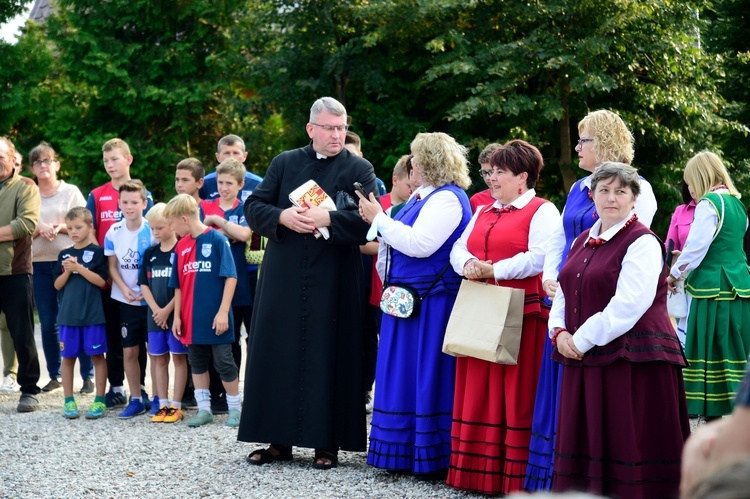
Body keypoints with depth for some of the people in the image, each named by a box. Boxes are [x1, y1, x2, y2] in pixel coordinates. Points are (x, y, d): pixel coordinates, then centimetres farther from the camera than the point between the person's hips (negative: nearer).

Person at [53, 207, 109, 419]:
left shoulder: (97, 252, -2)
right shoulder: (64, 254, 10)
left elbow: (101, 281, -9)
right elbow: (57, 285, 8)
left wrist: (79, 267, -16)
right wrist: (68, 270, -10)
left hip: (92, 314, -4)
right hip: (68, 314, 4)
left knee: (97, 355, 1)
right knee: (68, 356, 6)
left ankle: (100, 400, 7)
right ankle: (69, 401, 13)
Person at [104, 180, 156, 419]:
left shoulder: (153, 230, -9)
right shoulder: (114, 232, 0)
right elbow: (113, 266, 5)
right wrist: (124, 289, -9)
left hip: (151, 300, -3)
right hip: (127, 301, 3)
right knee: (129, 352, 6)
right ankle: (136, 399, 16)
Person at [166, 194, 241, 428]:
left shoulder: (217, 240, -11)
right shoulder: (181, 246, 7)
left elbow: (231, 277, -12)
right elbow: (178, 285, 12)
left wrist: (223, 311, -16)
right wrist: (177, 316, 8)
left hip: (214, 318, -6)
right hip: (192, 319, 6)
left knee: (224, 363, 2)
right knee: (197, 363, 12)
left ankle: (235, 408, 15)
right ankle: (204, 409, 21)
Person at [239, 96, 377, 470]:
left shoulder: (359, 170, 2)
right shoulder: (285, 163, 10)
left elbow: (369, 221, -10)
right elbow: (253, 207, 5)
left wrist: (327, 220, -22)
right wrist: (282, 217, -14)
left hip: (333, 282, -3)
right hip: (283, 279, 3)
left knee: (328, 355, 0)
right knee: (278, 353, 4)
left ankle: (327, 442, 7)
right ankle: (279, 439, 12)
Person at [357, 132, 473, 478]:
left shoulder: (448, 199, -14)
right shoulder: (423, 196, 17)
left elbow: (419, 244, -23)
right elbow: (402, 239, 24)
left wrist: (379, 219, -15)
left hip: (430, 303, -10)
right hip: (407, 299, 10)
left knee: (427, 377, -6)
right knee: (404, 376, 13)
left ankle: (434, 457, 1)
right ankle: (406, 451, 21)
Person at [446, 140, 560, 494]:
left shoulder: (542, 211, -3)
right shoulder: (483, 213, 21)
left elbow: (539, 259, -16)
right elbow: (459, 249, 15)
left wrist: (493, 271, -18)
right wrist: (469, 264, -8)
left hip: (521, 314, -7)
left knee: (515, 395, -5)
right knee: (477, 393, 7)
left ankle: (514, 476, -1)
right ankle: (476, 470, 14)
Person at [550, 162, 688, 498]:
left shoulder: (642, 243, -9)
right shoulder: (583, 242, 16)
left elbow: (628, 306, -18)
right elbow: (564, 293, 20)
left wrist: (582, 340, -15)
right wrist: (559, 331, 0)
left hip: (632, 362, -8)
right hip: (586, 361, 8)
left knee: (627, 444, -6)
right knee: (585, 447, 9)